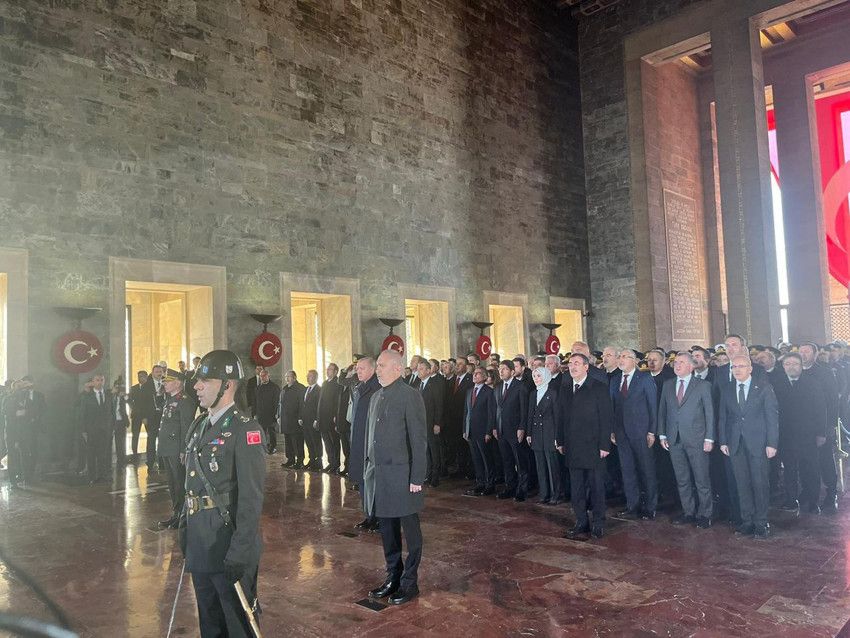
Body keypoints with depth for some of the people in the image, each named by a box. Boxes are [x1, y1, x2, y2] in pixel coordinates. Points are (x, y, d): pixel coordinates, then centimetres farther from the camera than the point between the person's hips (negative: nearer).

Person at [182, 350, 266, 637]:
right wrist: (185, 528, 14)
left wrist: (240, 553, -21)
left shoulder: (245, 430, -16)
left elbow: (251, 497, -19)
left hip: (228, 545, -7)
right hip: (199, 545, 8)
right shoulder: (198, 426, 9)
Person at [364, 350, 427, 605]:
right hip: (378, 474, 7)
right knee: (387, 529, 17)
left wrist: (417, 478, -15)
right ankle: (393, 577, 31)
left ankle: (409, 582, 19)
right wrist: (368, 467, 11)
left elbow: (419, 439, -13)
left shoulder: (410, 396, -11)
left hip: (401, 474, -7)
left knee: (410, 530, 6)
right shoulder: (376, 396, 12)